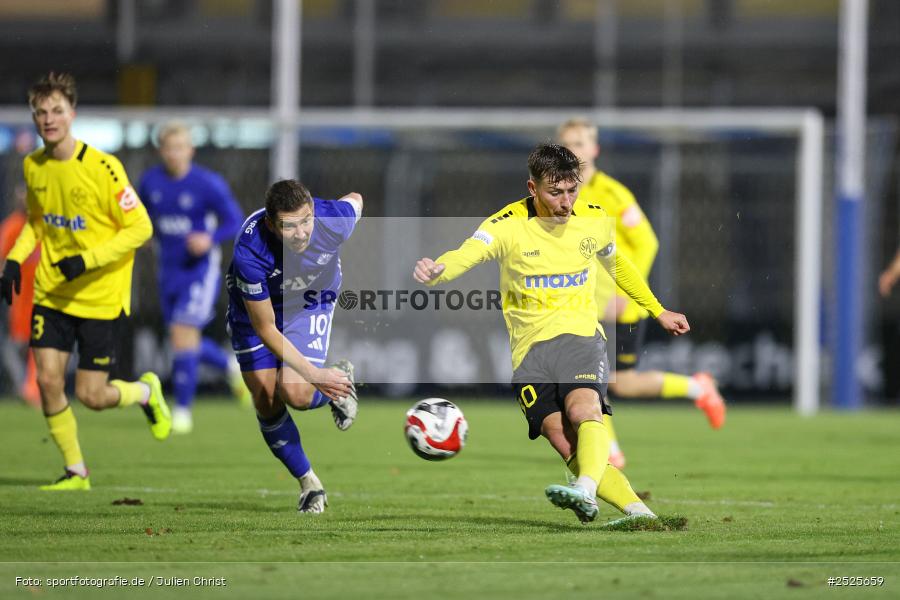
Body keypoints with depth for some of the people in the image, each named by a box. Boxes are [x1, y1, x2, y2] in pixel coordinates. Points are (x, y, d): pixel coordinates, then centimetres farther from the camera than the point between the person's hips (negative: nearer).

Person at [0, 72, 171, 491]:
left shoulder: (102, 168, -18)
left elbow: (140, 228, -14)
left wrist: (87, 260, -24)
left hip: (100, 296, -5)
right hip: (51, 294, 5)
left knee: (91, 395, -3)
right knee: (48, 380, -7)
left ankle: (146, 392, 31)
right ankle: (75, 471, 10)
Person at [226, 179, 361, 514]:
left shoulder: (334, 220, -34)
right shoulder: (249, 253, -39)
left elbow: (355, 201, -5)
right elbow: (266, 330, -30)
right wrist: (313, 373, -33)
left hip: (311, 303, 0)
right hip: (256, 307, 0)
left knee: (294, 393, -19)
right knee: (266, 401, -2)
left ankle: (340, 383, 16)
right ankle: (309, 484, 18)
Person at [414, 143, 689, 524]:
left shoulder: (595, 222, 7)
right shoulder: (508, 226, -5)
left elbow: (617, 265, 28)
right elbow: (465, 256, -23)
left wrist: (659, 312, 34)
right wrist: (435, 271, -47)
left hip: (580, 335, 1)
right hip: (529, 347, -1)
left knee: (584, 409, -31)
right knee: (565, 443, -18)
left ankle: (585, 492, -51)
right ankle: (640, 513, -19)